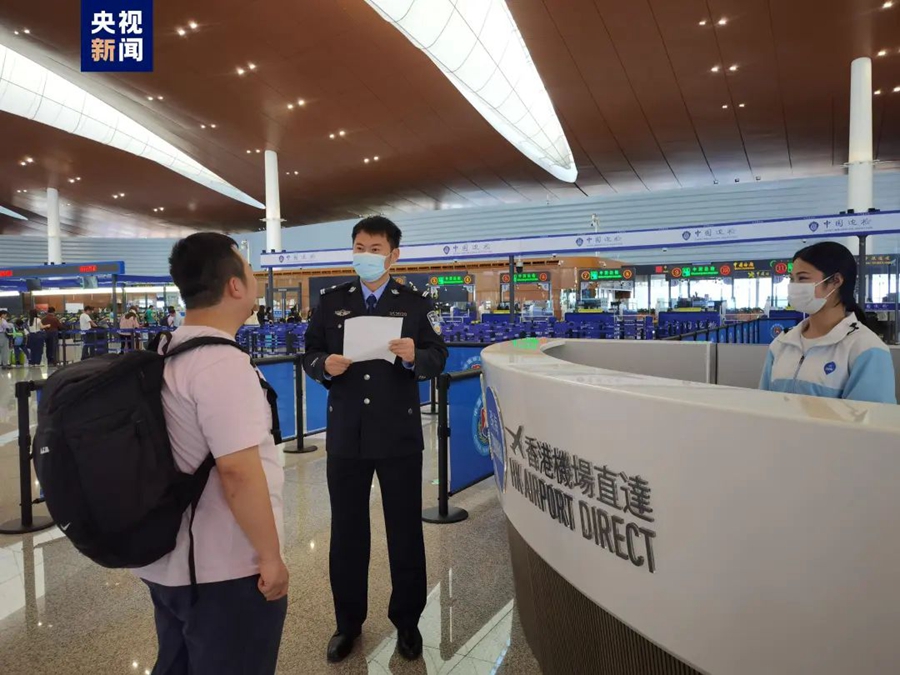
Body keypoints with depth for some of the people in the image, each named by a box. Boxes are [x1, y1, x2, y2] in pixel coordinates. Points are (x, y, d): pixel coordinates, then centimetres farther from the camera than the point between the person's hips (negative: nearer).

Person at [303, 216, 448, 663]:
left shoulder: (416, 304, 0)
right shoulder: (331, 301, 4)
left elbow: (438, 359, -3)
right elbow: (310, 354, 5)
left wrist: (414, 357, -23)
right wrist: (325, 365, -17)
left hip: (399, 434, -1)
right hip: (345, 434, 2)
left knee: (405, 530, 11)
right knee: (346, 530, 13)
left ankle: (407, 621, 31)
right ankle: (348, 621, 33)